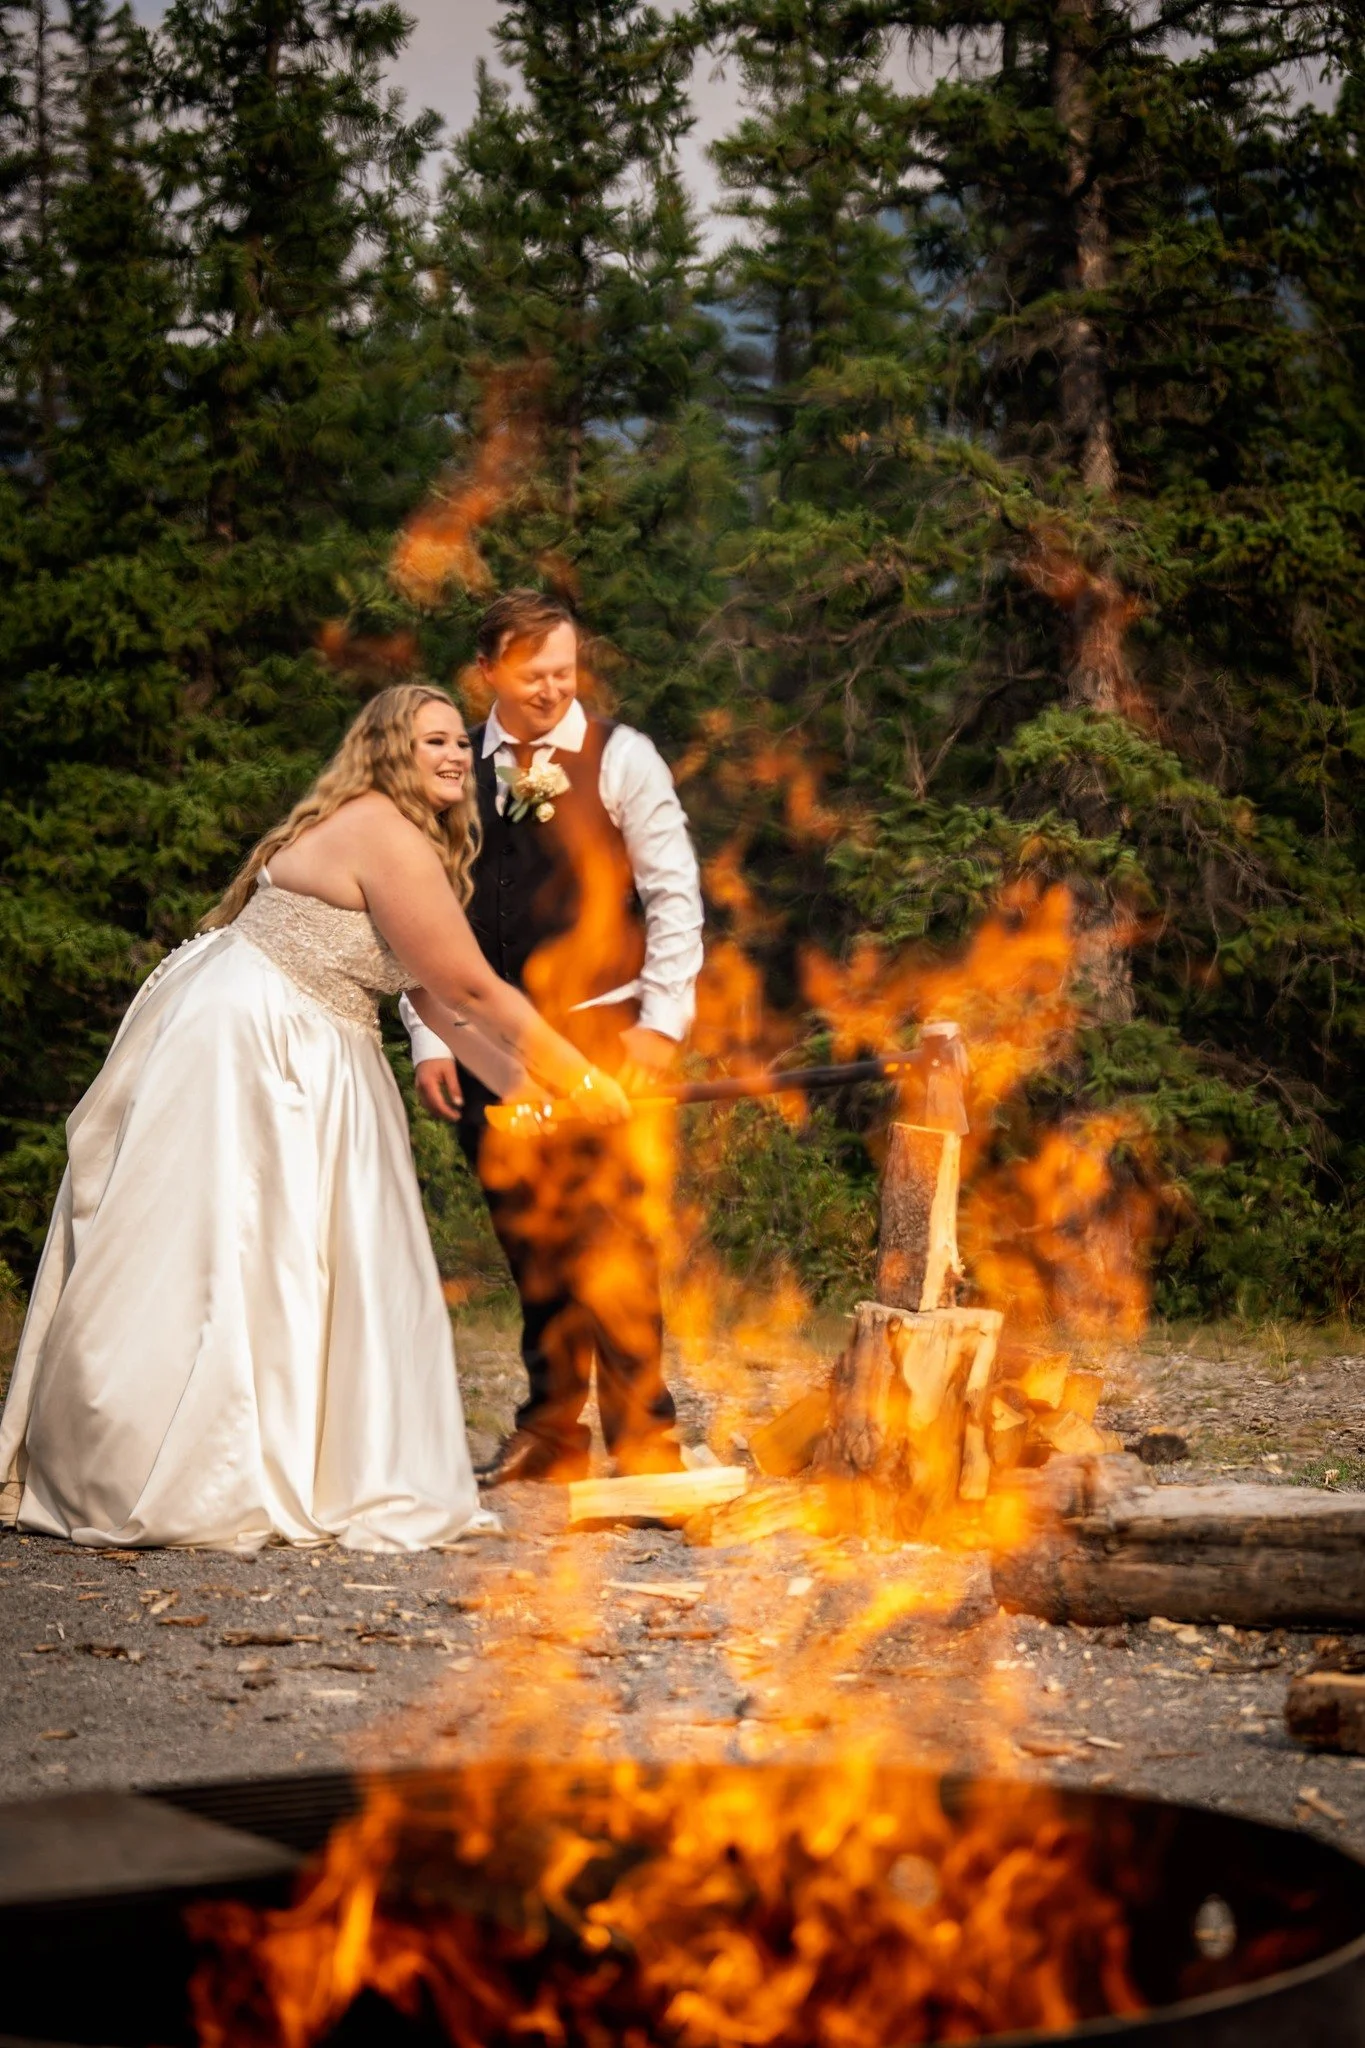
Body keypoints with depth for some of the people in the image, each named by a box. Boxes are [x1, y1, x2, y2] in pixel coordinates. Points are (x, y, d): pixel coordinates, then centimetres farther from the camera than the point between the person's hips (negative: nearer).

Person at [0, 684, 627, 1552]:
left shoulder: (396, 831, 12)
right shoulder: (389, 838, -19)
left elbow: (437, 991, 13)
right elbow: (473, 990, -17)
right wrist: (580, 1080, -9)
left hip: (304, 1057, 11)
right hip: (244, 1045, -11)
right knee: (216, 1259, -5)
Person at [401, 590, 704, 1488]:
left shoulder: (620, 758, 0)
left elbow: (675, 894, -1)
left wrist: (661, 1020, -8)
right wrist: (430, 1038, 2)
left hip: (596, 1030, -3)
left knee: (609, 1235, -9)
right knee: (532, 1243, 9)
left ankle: (643, 1437, -2)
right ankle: (549, 1431, 18)